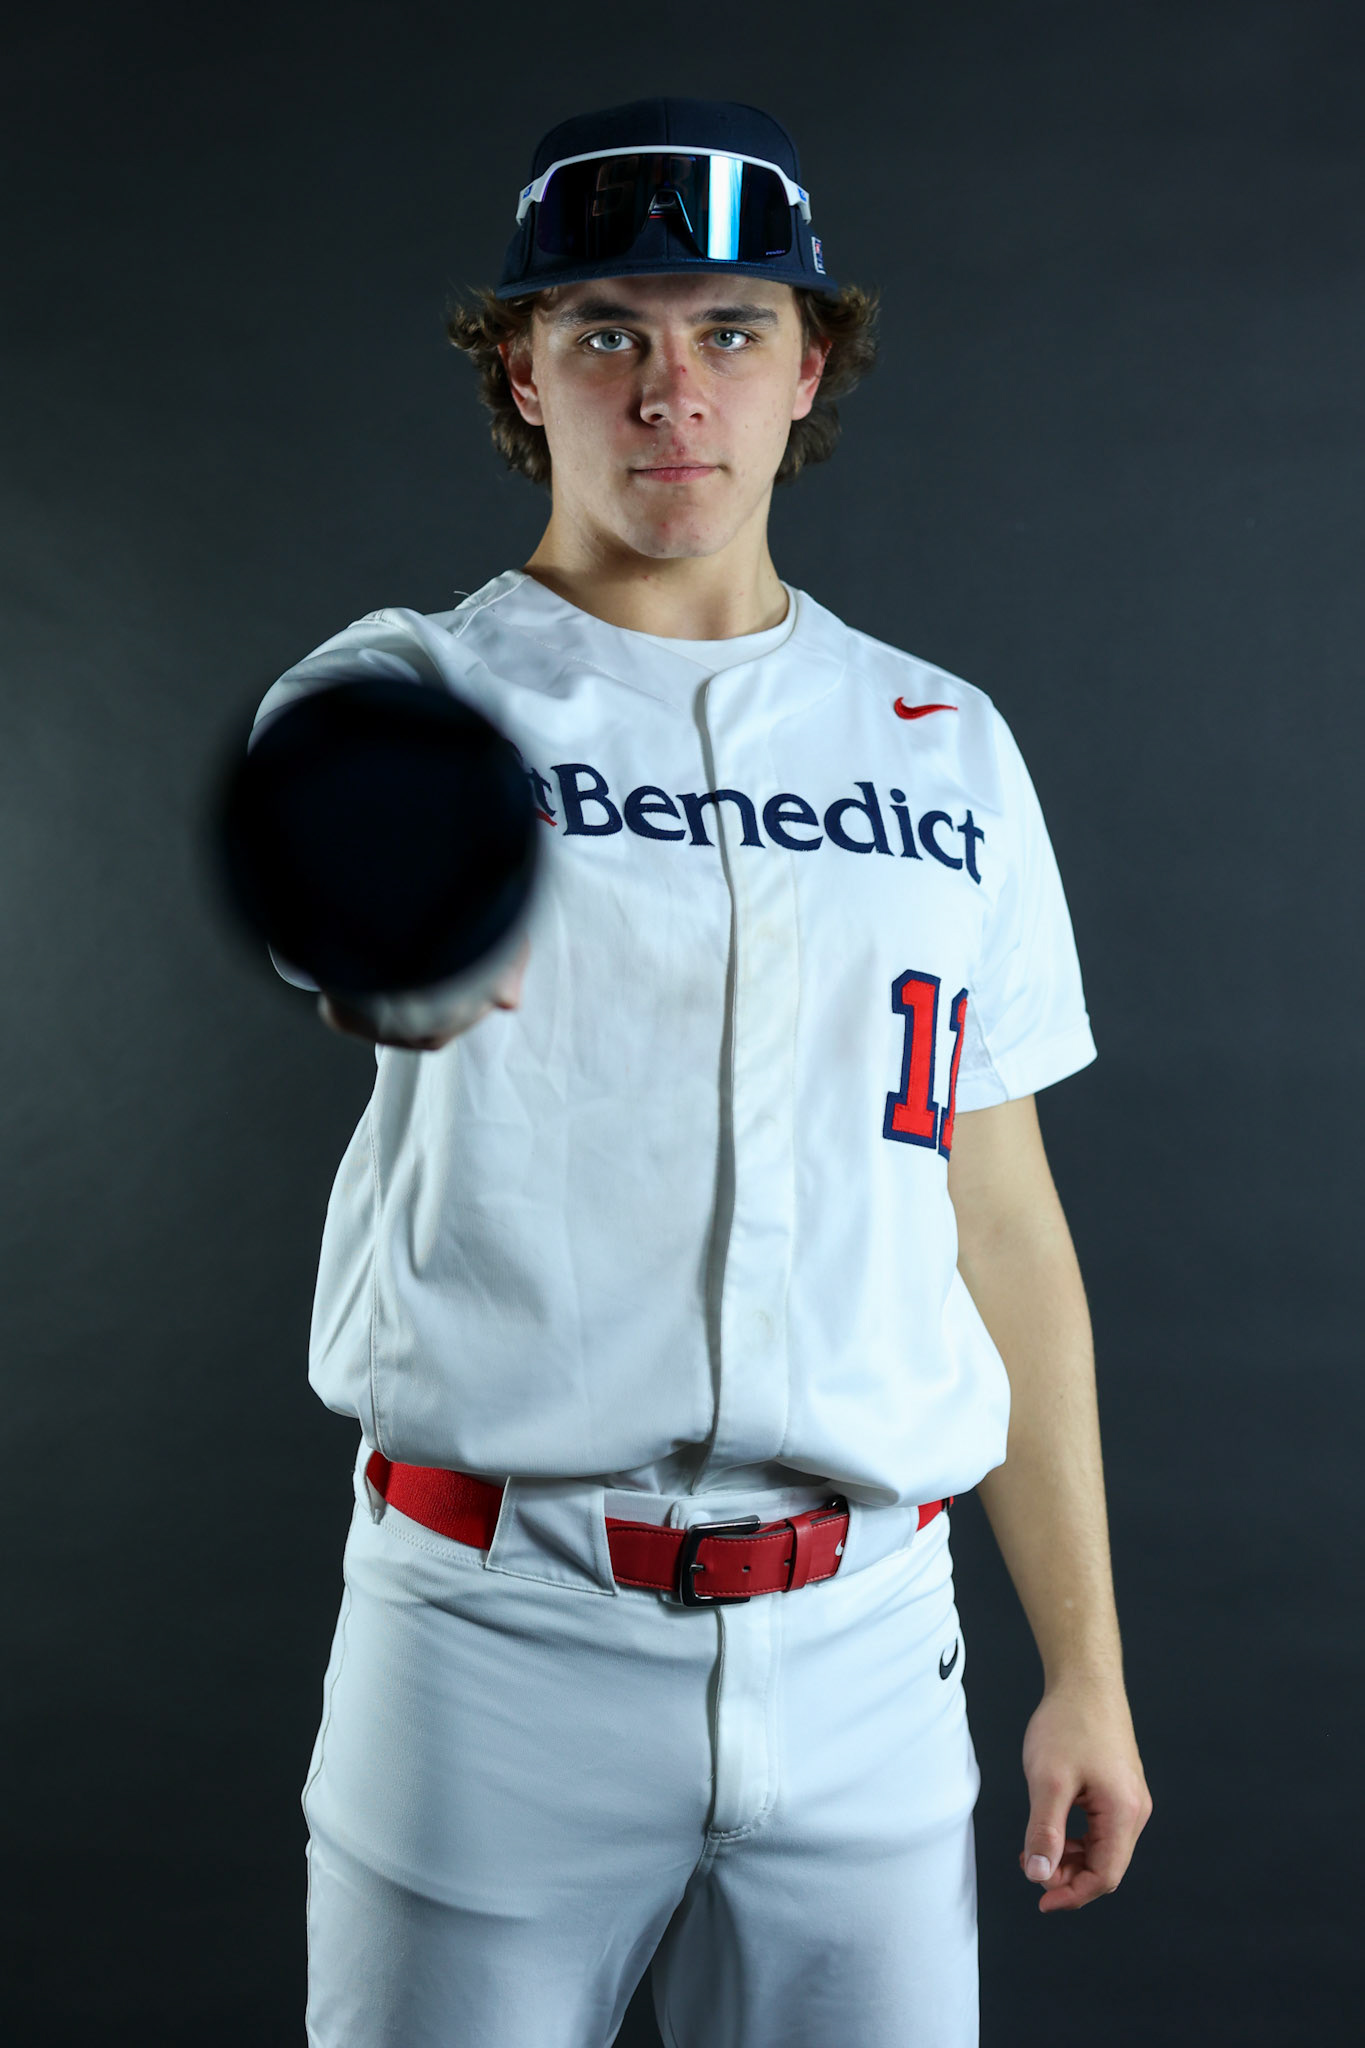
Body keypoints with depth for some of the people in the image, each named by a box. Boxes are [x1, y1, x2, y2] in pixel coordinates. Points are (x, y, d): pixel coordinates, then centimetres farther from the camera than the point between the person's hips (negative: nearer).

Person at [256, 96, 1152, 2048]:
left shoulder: (946, 749, 9)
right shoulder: (404, 690, -1)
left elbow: (1004, 1225, 11)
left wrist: (1085, 1668, 9)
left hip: (865, 1659, 3)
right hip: (495, 1632, -2)